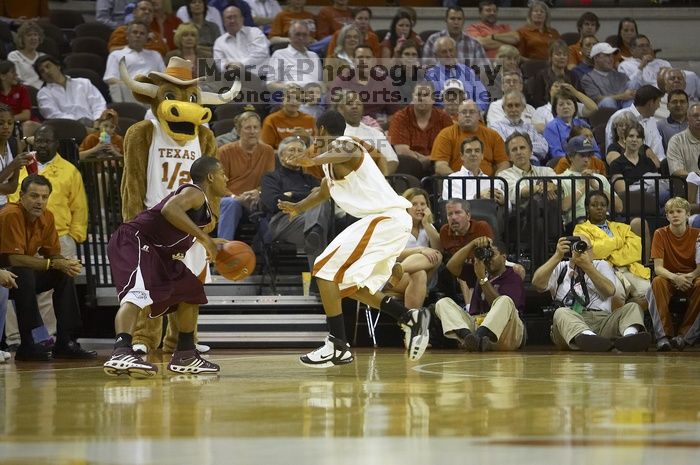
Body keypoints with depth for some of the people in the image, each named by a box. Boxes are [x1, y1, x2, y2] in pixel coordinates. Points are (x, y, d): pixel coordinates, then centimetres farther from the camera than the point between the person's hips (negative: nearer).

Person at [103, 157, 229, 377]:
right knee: (139, 293, -31)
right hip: (133, 241, -11)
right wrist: (204, 237, -25)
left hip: (158, 252, 11)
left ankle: (185, 356, 26)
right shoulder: (194, 193, -9)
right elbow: (169, 209, -29)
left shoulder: (208, 212, 21)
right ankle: (121, 353, -50)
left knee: (191, 291, 20)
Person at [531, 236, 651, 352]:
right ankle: (586, 336, -68)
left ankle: (630, 334, -58)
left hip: (602, 320, 2)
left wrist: (587, 266, -6)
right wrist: (558, 256, -4)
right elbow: (537, 283, 1)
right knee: (561, 313, -34)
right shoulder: (560, 269, 22)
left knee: (632, 307, -21)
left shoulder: (601, 265, 24)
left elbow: (609, 291, 2)